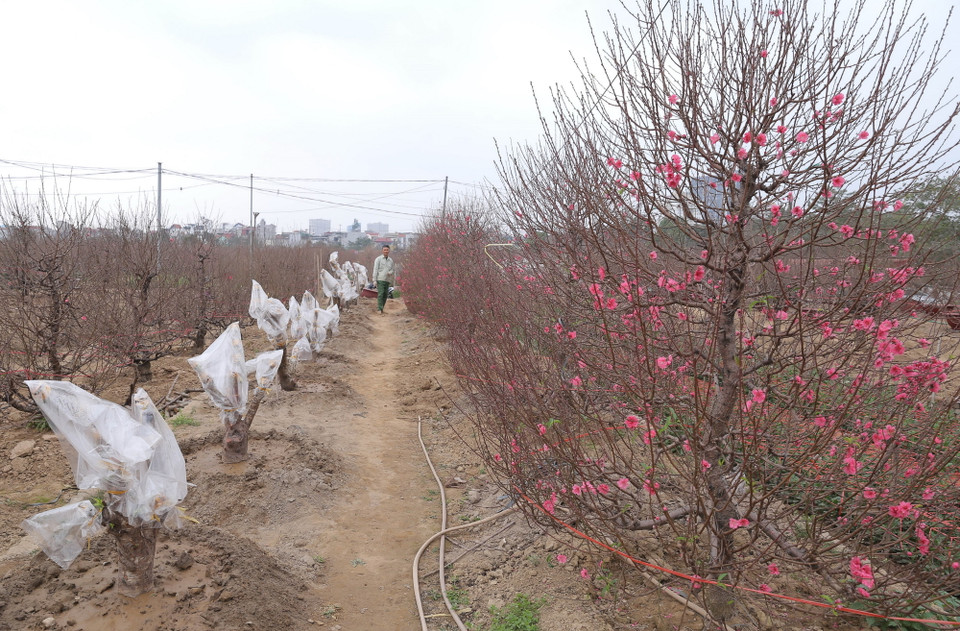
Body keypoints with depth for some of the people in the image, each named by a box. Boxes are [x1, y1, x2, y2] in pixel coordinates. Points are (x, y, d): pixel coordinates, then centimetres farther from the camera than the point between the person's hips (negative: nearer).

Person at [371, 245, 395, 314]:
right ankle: (380, 310, -18)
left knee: (385, 296, 5)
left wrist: (390, 273, -10)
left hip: (387, 280, 5)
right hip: (380, 280, -5)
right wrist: (374, 280, -13)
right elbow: (375, 270, -6)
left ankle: (380, 308, 16)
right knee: (380, 294, -15)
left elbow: (392, 270, 15)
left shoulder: (391, 260, 12)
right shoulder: (378, 259, -2)